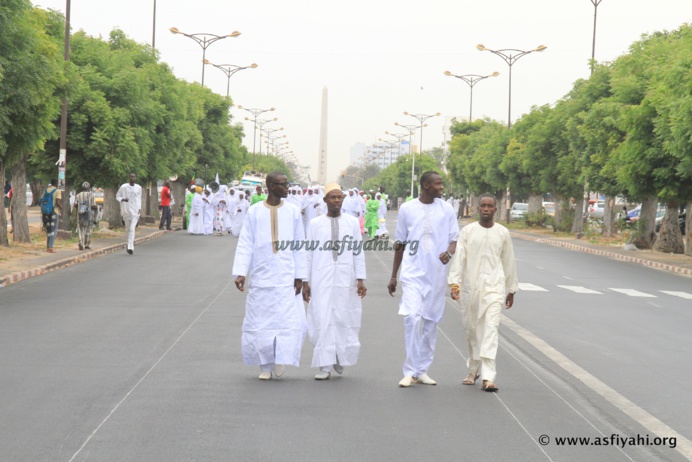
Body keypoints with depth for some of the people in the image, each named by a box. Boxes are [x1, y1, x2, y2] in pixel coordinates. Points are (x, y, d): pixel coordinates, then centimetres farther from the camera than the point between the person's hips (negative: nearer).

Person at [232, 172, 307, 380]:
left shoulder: (293, 212, 4)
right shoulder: (254, 212, 0)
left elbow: (299, 246, 5)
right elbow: (245, 245, -1)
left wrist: (300, 276, 0)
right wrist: (240, 273, -11)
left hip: (286, 279, 0)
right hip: (261, 277, 0)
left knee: (290, 321, -8)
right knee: (260, 323, 3)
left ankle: (281, 358, 14)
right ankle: (265, 366, 16)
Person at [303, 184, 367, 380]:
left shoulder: (352, 223, 6)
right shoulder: (315, 224, 5)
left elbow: (358, 253, 6)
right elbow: (308, 254, 6)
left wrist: (360, 279, 0)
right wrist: (305, 281, 2)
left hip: (346, 280, 1)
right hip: (321, 280, -1)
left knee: (345, 320, 3)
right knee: (322, 321, -4)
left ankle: (340, 358, 25)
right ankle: (325, 366, 1)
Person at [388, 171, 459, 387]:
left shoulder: (446, 210, 4)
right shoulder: (407, 209, 2)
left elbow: (454, 239, 5)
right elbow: (400, 244, 9)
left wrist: (449, 252, -20)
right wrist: (393, 276, 11)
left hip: (437, 274, 2)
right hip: (413, 272, -2)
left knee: (431, 321, 7)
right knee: (412, 317, -15)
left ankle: (422, 370, 17)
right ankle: (410, 371, -10)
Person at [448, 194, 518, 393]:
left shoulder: (503, 233, 7)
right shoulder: (467, 231, 4)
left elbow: (509, 262, 14)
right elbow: (459, 258, -3)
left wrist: (511, 290, 17)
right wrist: (454, 283, -14)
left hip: (494, 287, -1)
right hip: (470, 287, 1)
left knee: (491, 328, -13)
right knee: (472, 330, 10)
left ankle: (488, 376, -20)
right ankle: (473, 370, 29)